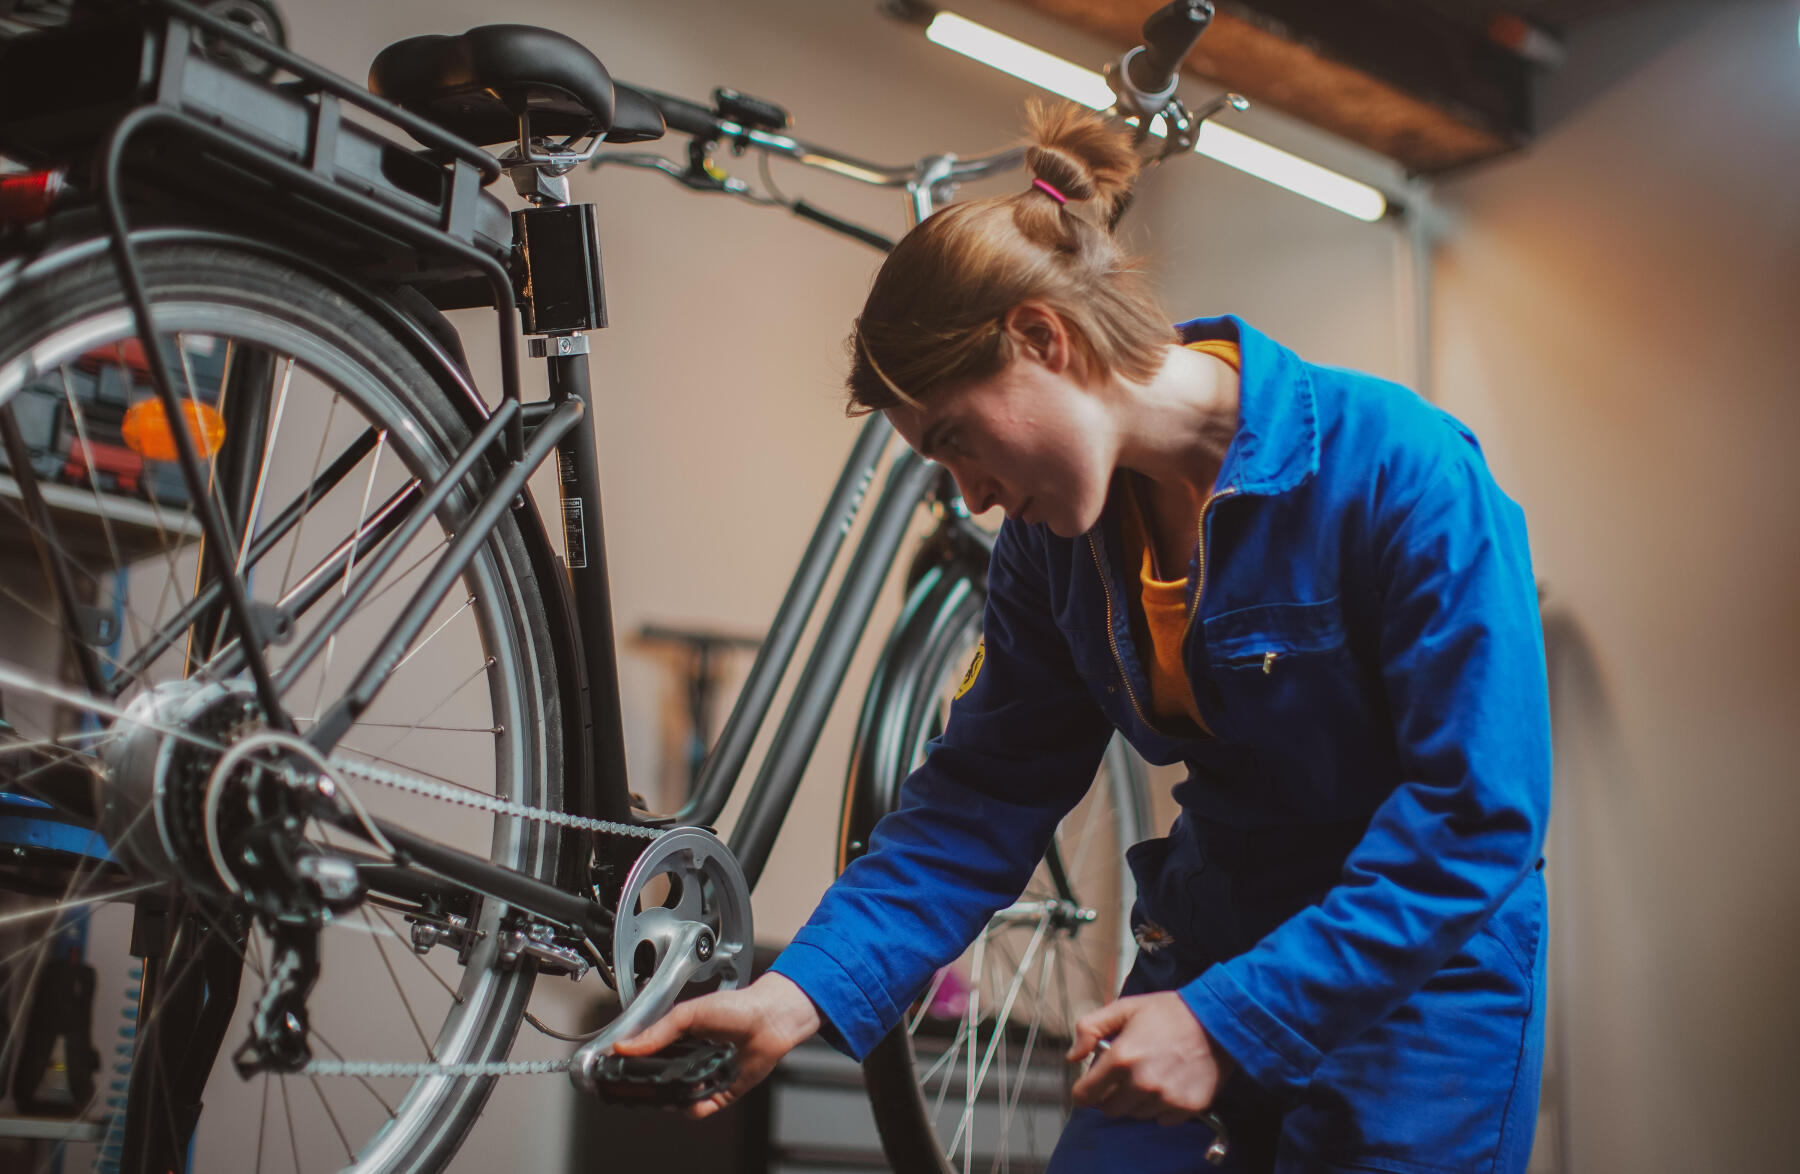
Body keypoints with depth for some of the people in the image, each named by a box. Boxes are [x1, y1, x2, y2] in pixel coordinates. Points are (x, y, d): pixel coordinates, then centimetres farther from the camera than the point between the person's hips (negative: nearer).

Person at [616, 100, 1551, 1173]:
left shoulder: (1400, 467, -22)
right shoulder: (1054, 537, -4)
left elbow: (1478, 813, -23)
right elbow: (986, 796, -2)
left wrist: (1230, 1018, -27)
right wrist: (803, 993, -16)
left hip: (1425, 962, -4)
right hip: (1212, 925, 5)